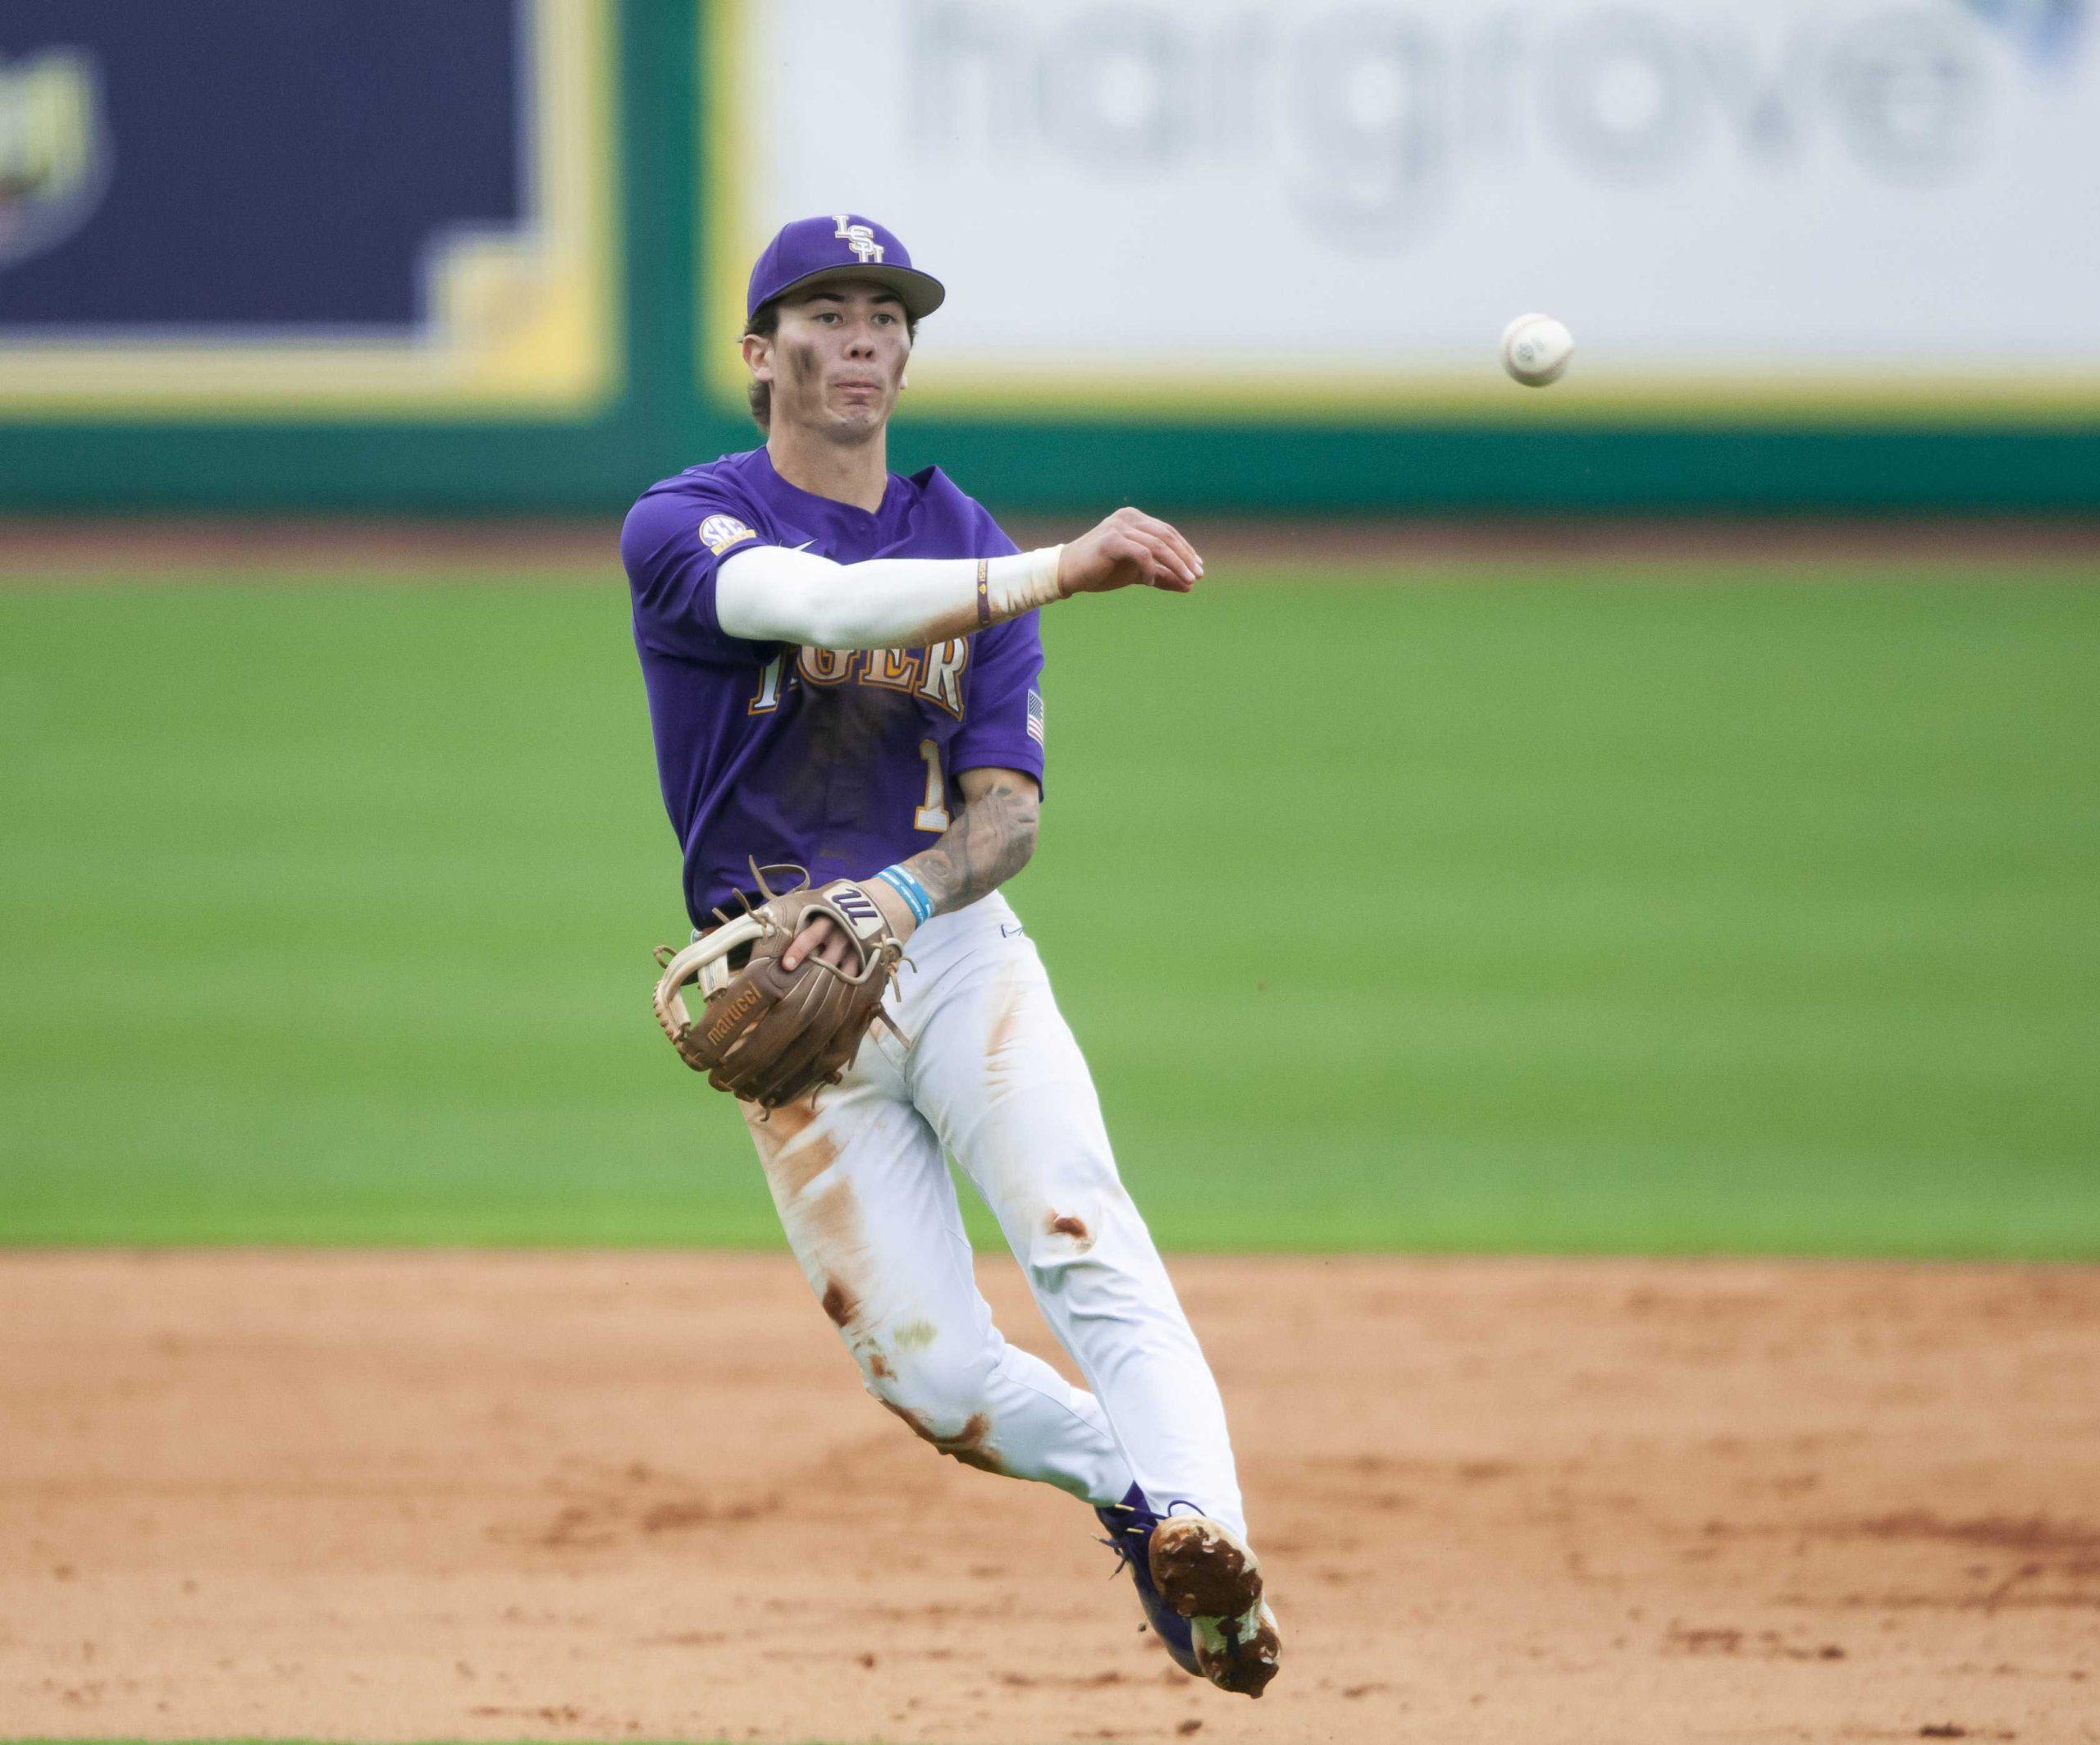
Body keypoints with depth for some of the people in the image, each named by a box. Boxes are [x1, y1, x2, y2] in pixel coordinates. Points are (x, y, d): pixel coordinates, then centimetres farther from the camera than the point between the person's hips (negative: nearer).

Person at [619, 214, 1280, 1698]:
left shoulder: (974, 552, 8)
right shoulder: (683, 528, -4)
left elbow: (1007, 814, 0)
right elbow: (819, 600, -27)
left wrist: (899, 897, -23)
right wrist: (1060, 571, -39)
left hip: (959, 950, 1)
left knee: (1083, 1241, -25)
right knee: (934, 1378, -7)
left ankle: (1201, 1538, -41)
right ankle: (1132, 1480, 19)